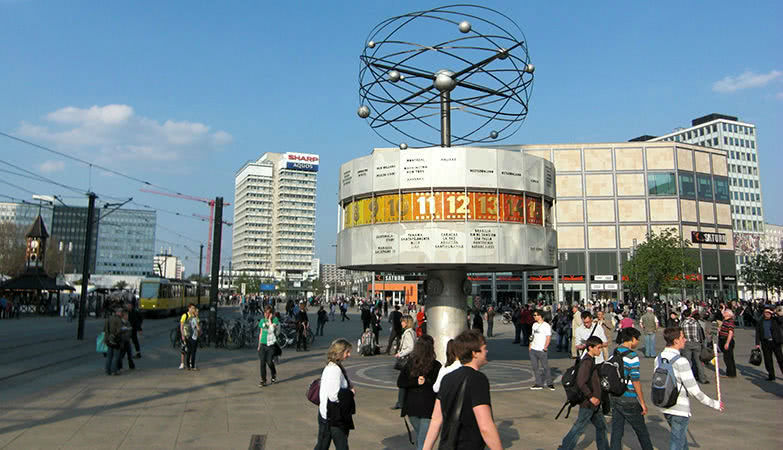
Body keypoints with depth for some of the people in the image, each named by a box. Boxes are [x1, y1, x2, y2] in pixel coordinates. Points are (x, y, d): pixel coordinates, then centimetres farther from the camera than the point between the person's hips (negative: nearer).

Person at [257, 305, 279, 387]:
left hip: (271, 344, -3)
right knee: (262, 363, -2)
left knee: (269, 362, -3)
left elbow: (271, 329, -19)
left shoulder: (275, 320, -2)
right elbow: (261, 333, 16)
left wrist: (269, 319, -14)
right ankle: (263, 380, 7)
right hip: (263, 344, 3)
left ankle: (274, 376, 24)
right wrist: (259, 345, 15)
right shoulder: (262, 320, 10)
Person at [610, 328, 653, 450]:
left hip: (615, 398, 6)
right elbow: (635, 381, -17)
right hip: (629, 401, -6)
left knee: (616, 432, 9)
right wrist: (643, 403, -10)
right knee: (642, 431, 13)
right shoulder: (632, 356, -17)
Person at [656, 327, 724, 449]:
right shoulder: (681, 362, -21)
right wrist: (714, 404, -6)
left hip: (665, 408, 7)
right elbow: (694, 391, -19)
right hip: (680, 409, -7)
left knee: (682, 437, 27)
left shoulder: (659, 358, 1)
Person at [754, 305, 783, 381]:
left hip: (776, 342, -2)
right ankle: (771, 376, 12)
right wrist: (757, 343, 1)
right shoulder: (760, 322, 10)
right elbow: (757, 333, 8)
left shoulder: (775, 320, 5)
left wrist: (774, 314, -10)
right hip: (765, 343, 2)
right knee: (768, 360, 4)